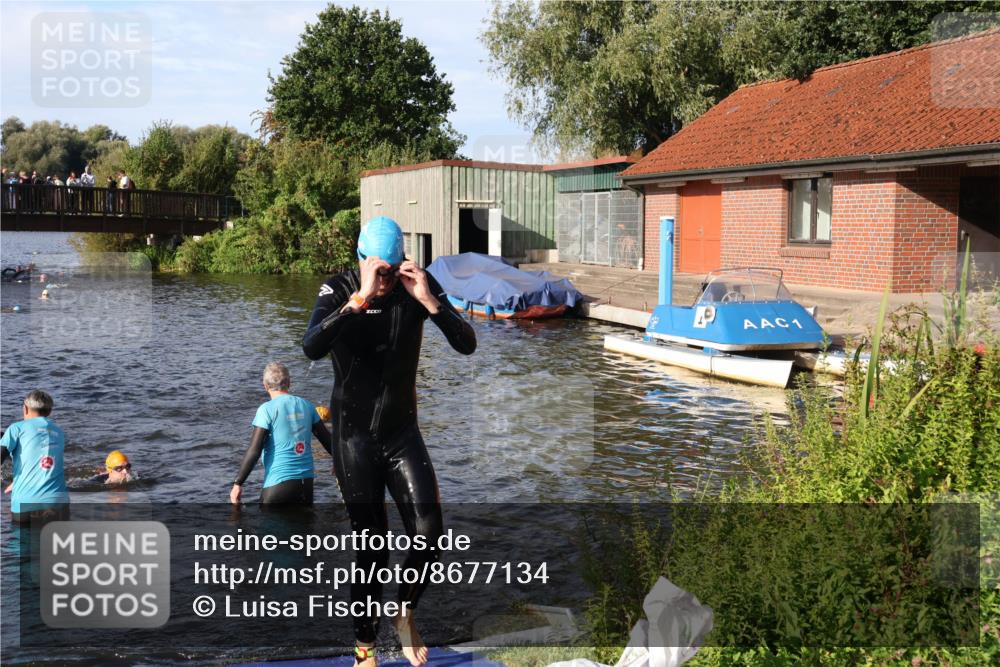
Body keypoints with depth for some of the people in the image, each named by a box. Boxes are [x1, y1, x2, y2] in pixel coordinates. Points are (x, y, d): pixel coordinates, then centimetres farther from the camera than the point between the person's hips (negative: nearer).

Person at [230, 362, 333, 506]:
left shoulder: (267, 409, -8)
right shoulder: (306, 406, 7)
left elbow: (254, 451, -12)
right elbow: (327, 440, 16)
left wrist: (238, 483, -7)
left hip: (278, 482, -5)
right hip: (306, 481, 5)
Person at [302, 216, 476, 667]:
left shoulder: (418, 286, -7)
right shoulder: (338, 290, -12)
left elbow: (466, 345, -16)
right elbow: (311, 349, -30)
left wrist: (429, 301, -29)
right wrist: (359, 299, -37)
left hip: (403, 432, 2)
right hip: (355, 438, -2)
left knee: (428, 533, -9)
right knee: (370, 545, 2)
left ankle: (405, 614, 20)